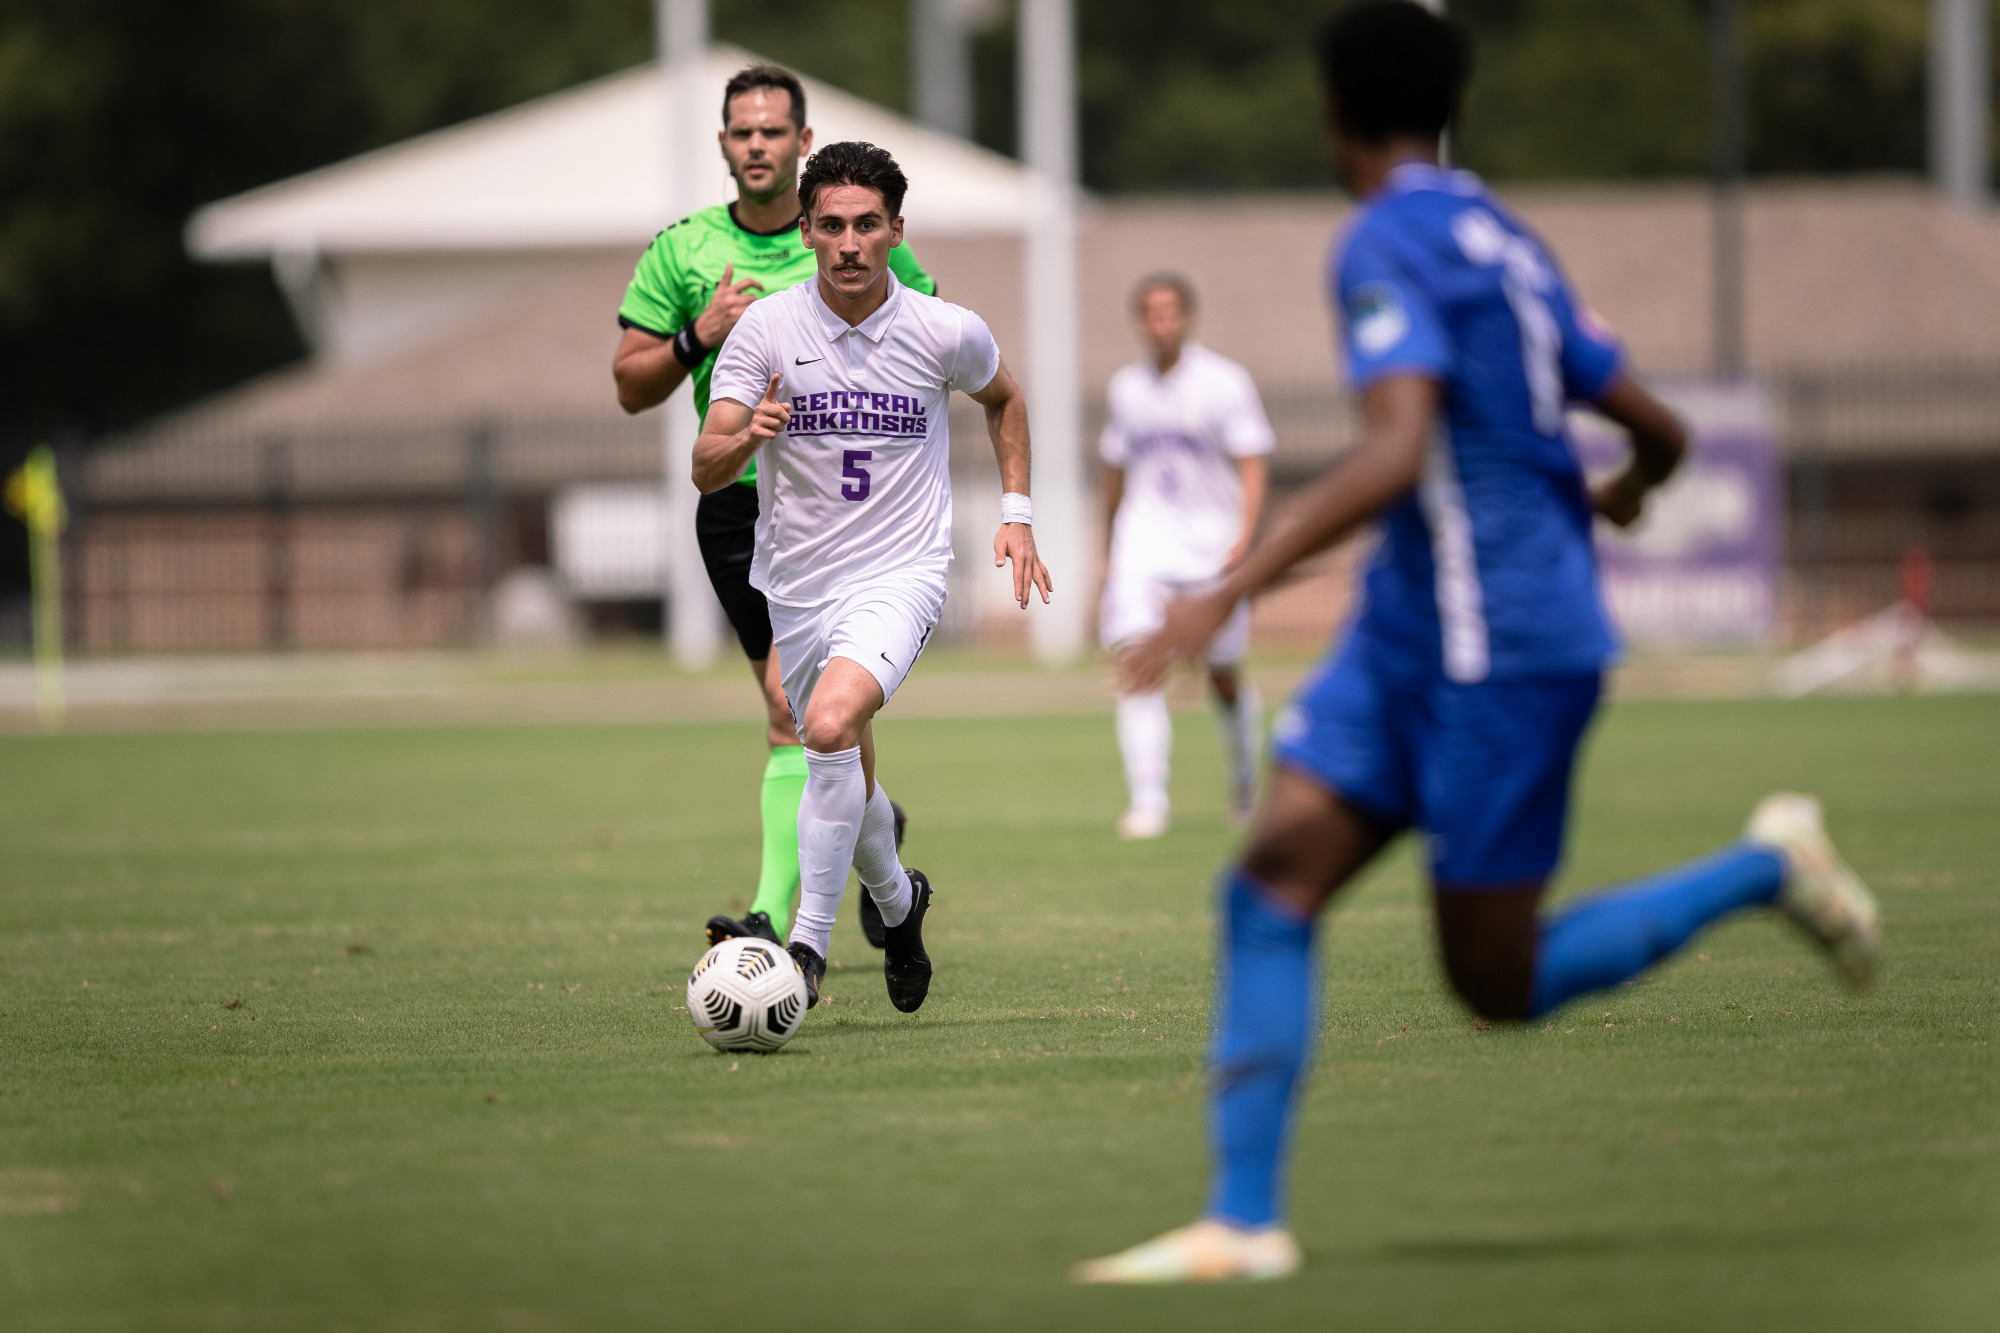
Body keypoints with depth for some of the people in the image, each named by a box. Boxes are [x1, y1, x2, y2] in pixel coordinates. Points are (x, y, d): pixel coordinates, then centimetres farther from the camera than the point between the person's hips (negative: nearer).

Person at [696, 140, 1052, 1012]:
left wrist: (1016, 511, 9)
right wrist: (746, 437, -35)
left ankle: (810, 943, -22)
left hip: (900, 573, -3)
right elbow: (706, 470, -13)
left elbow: (1002, 398, 18)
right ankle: (897, 903, 46)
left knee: (831, 725, -29)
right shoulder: (765, 329, -8)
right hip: (794, 582, 3)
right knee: (848, 778, 14)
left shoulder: (946, 332, -6)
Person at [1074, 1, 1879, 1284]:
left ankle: (1767, 866, 13)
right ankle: (1243, 1222, -7)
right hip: (1413, 636, 9)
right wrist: (1624, 492, 42)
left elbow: (1396, 454, -28)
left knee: (1500, 984, 1)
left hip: (1502, 647, -9)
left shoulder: (1389, 244, -14)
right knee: (1272, 883, -3)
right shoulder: (1507, 245, 14)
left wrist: (1229, 592, -32)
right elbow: (1661, 431, 18)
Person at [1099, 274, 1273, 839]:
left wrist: (1242, 539, -22)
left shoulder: (1224, 383, -5)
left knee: (1224, 675, 6)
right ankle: (1148, 799, -20)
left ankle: (1244, 773, 36)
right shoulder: (1126, 388, 8)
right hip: (1145, 539, 2)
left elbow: (1251, 469, -8)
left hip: (1211, 538, -2)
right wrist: (1107, 554, 24)